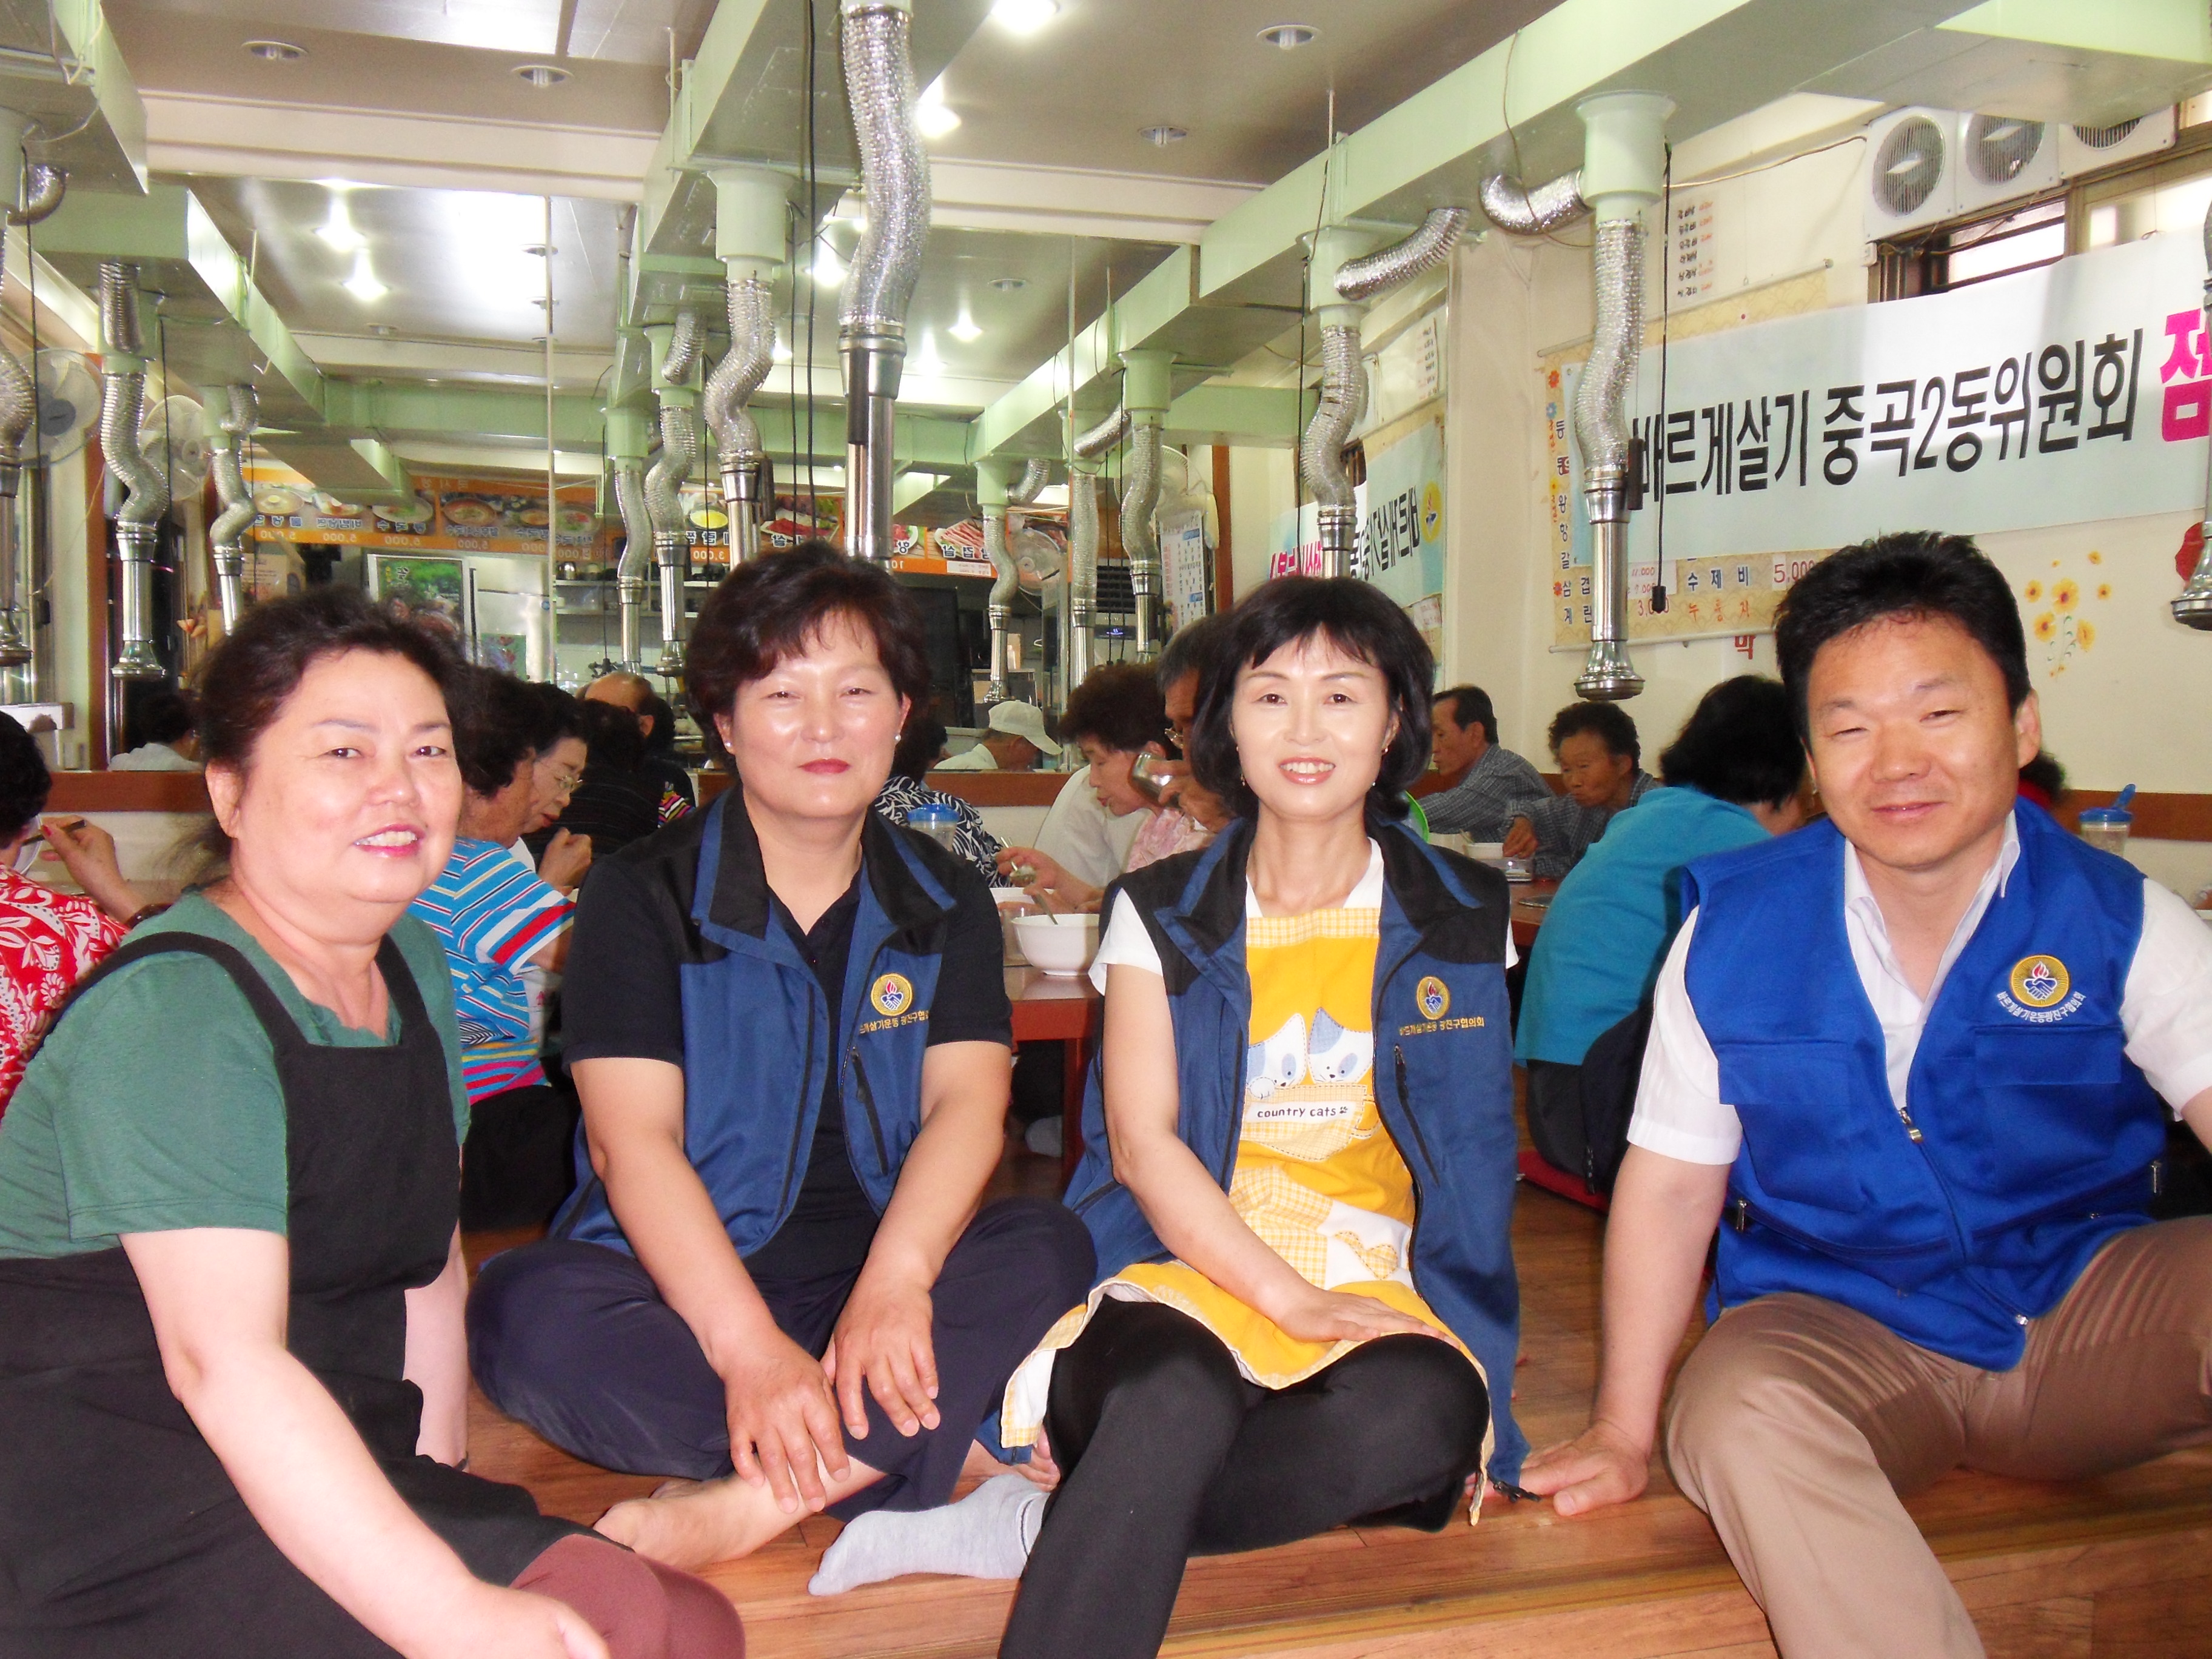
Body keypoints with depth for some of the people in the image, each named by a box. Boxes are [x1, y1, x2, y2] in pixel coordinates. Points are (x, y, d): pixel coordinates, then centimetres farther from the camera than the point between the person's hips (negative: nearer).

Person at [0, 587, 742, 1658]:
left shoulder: (411, 968, 10)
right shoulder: (173, 1011, -18)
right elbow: (222, 1360, -28)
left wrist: (440, 1479, 5)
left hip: (329, 1473, 8)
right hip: (110, 1543, -8)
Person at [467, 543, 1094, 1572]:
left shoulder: (947, 904, 9)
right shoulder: (643, 896, -1)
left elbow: (968, 1099, -6)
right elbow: (630, 1138, -13)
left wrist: (896, 1275, -27)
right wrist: (749, 1346, -27)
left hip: (880, 1280, 2)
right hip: (682, 1284, -2)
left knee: (1047, 1248, -25)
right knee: (527, 1309, -32)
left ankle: (757, 1502, -33)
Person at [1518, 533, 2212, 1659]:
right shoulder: (1733, 928, -6)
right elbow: (1671, 1183, -1)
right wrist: (1624, 1430, -5)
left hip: (2083, 1312, 1)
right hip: (1835, 1328, 0)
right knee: (1741, 1418, -34)